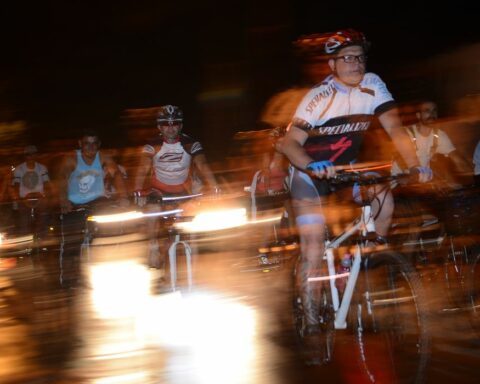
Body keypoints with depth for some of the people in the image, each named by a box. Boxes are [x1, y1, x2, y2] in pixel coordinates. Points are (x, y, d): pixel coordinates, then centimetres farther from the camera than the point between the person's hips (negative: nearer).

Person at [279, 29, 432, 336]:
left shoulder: (372, 85, -14)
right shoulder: (318, 97, -22)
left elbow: (395, 128, -17)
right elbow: (290, 143, -26)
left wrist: (414, 164, -33)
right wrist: (312, 166, -46)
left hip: (347, 167, 4)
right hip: (311, 173, -3)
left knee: (384, 199, -25)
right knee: (313, 246, -12)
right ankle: (312, 321, -4)